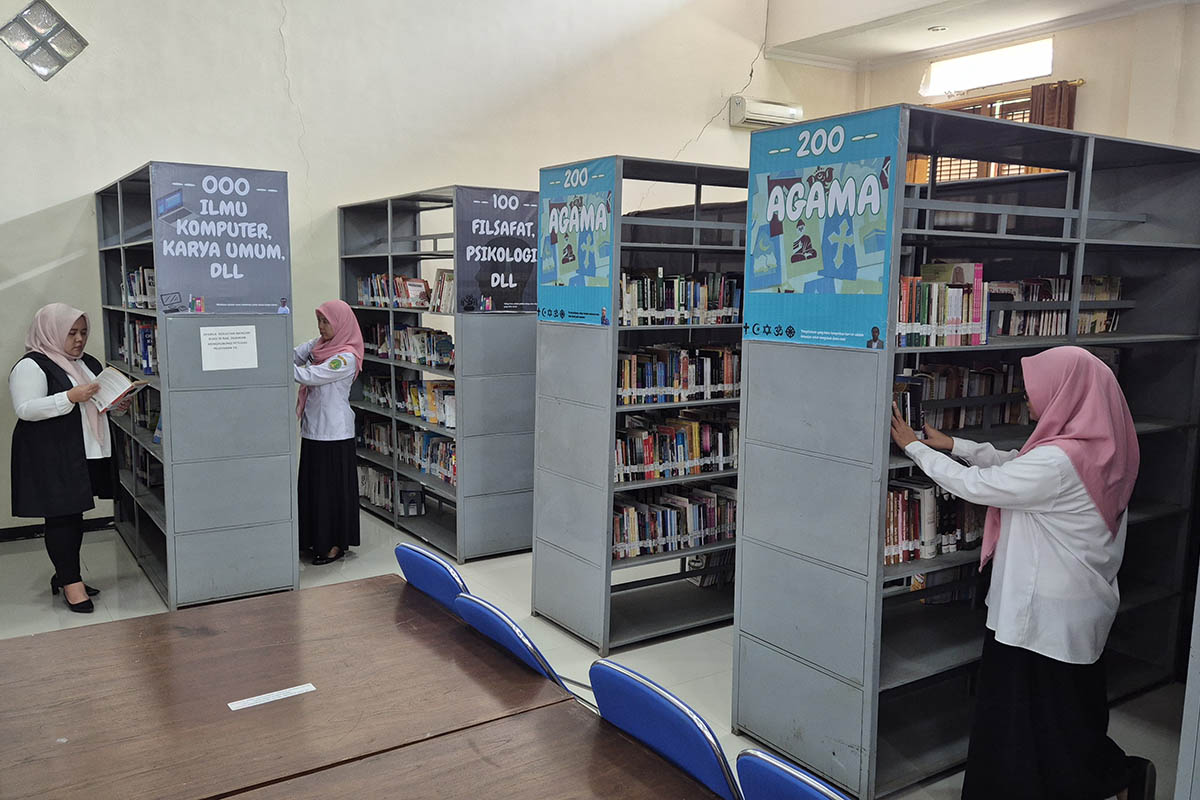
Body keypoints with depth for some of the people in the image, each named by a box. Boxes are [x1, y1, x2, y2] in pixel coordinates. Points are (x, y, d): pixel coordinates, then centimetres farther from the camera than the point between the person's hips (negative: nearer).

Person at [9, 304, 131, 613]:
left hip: (88, 453, 8)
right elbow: (25, 409, -18)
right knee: (61, 516, -3)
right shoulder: (31, 366, -9)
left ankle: (64, 575, 24)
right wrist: (71, 397, -26)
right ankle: (71, 582, 3)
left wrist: (117, 405, 5)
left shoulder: (89, 364, 15)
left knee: (74, 515, 13)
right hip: (51, 457, -8)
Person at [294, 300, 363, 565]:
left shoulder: (346, 358, -18)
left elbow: (309, 376, -23)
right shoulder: (319, 345, 9)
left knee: (332, 486, 1)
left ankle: (336, 544, 12)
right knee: (312, 484, 14)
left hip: (334, 433, -8)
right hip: (313, 428, 8)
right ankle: (316, 539, 26)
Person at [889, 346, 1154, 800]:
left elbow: (974, 485, -20)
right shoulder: (1096, 447, 1)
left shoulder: (1059, 462, -28)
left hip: (1047, 610, -9)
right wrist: (954, 445, 10)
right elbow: (1016, 465, 13)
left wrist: (914, 447, -9)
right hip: (1077, 604, 9)